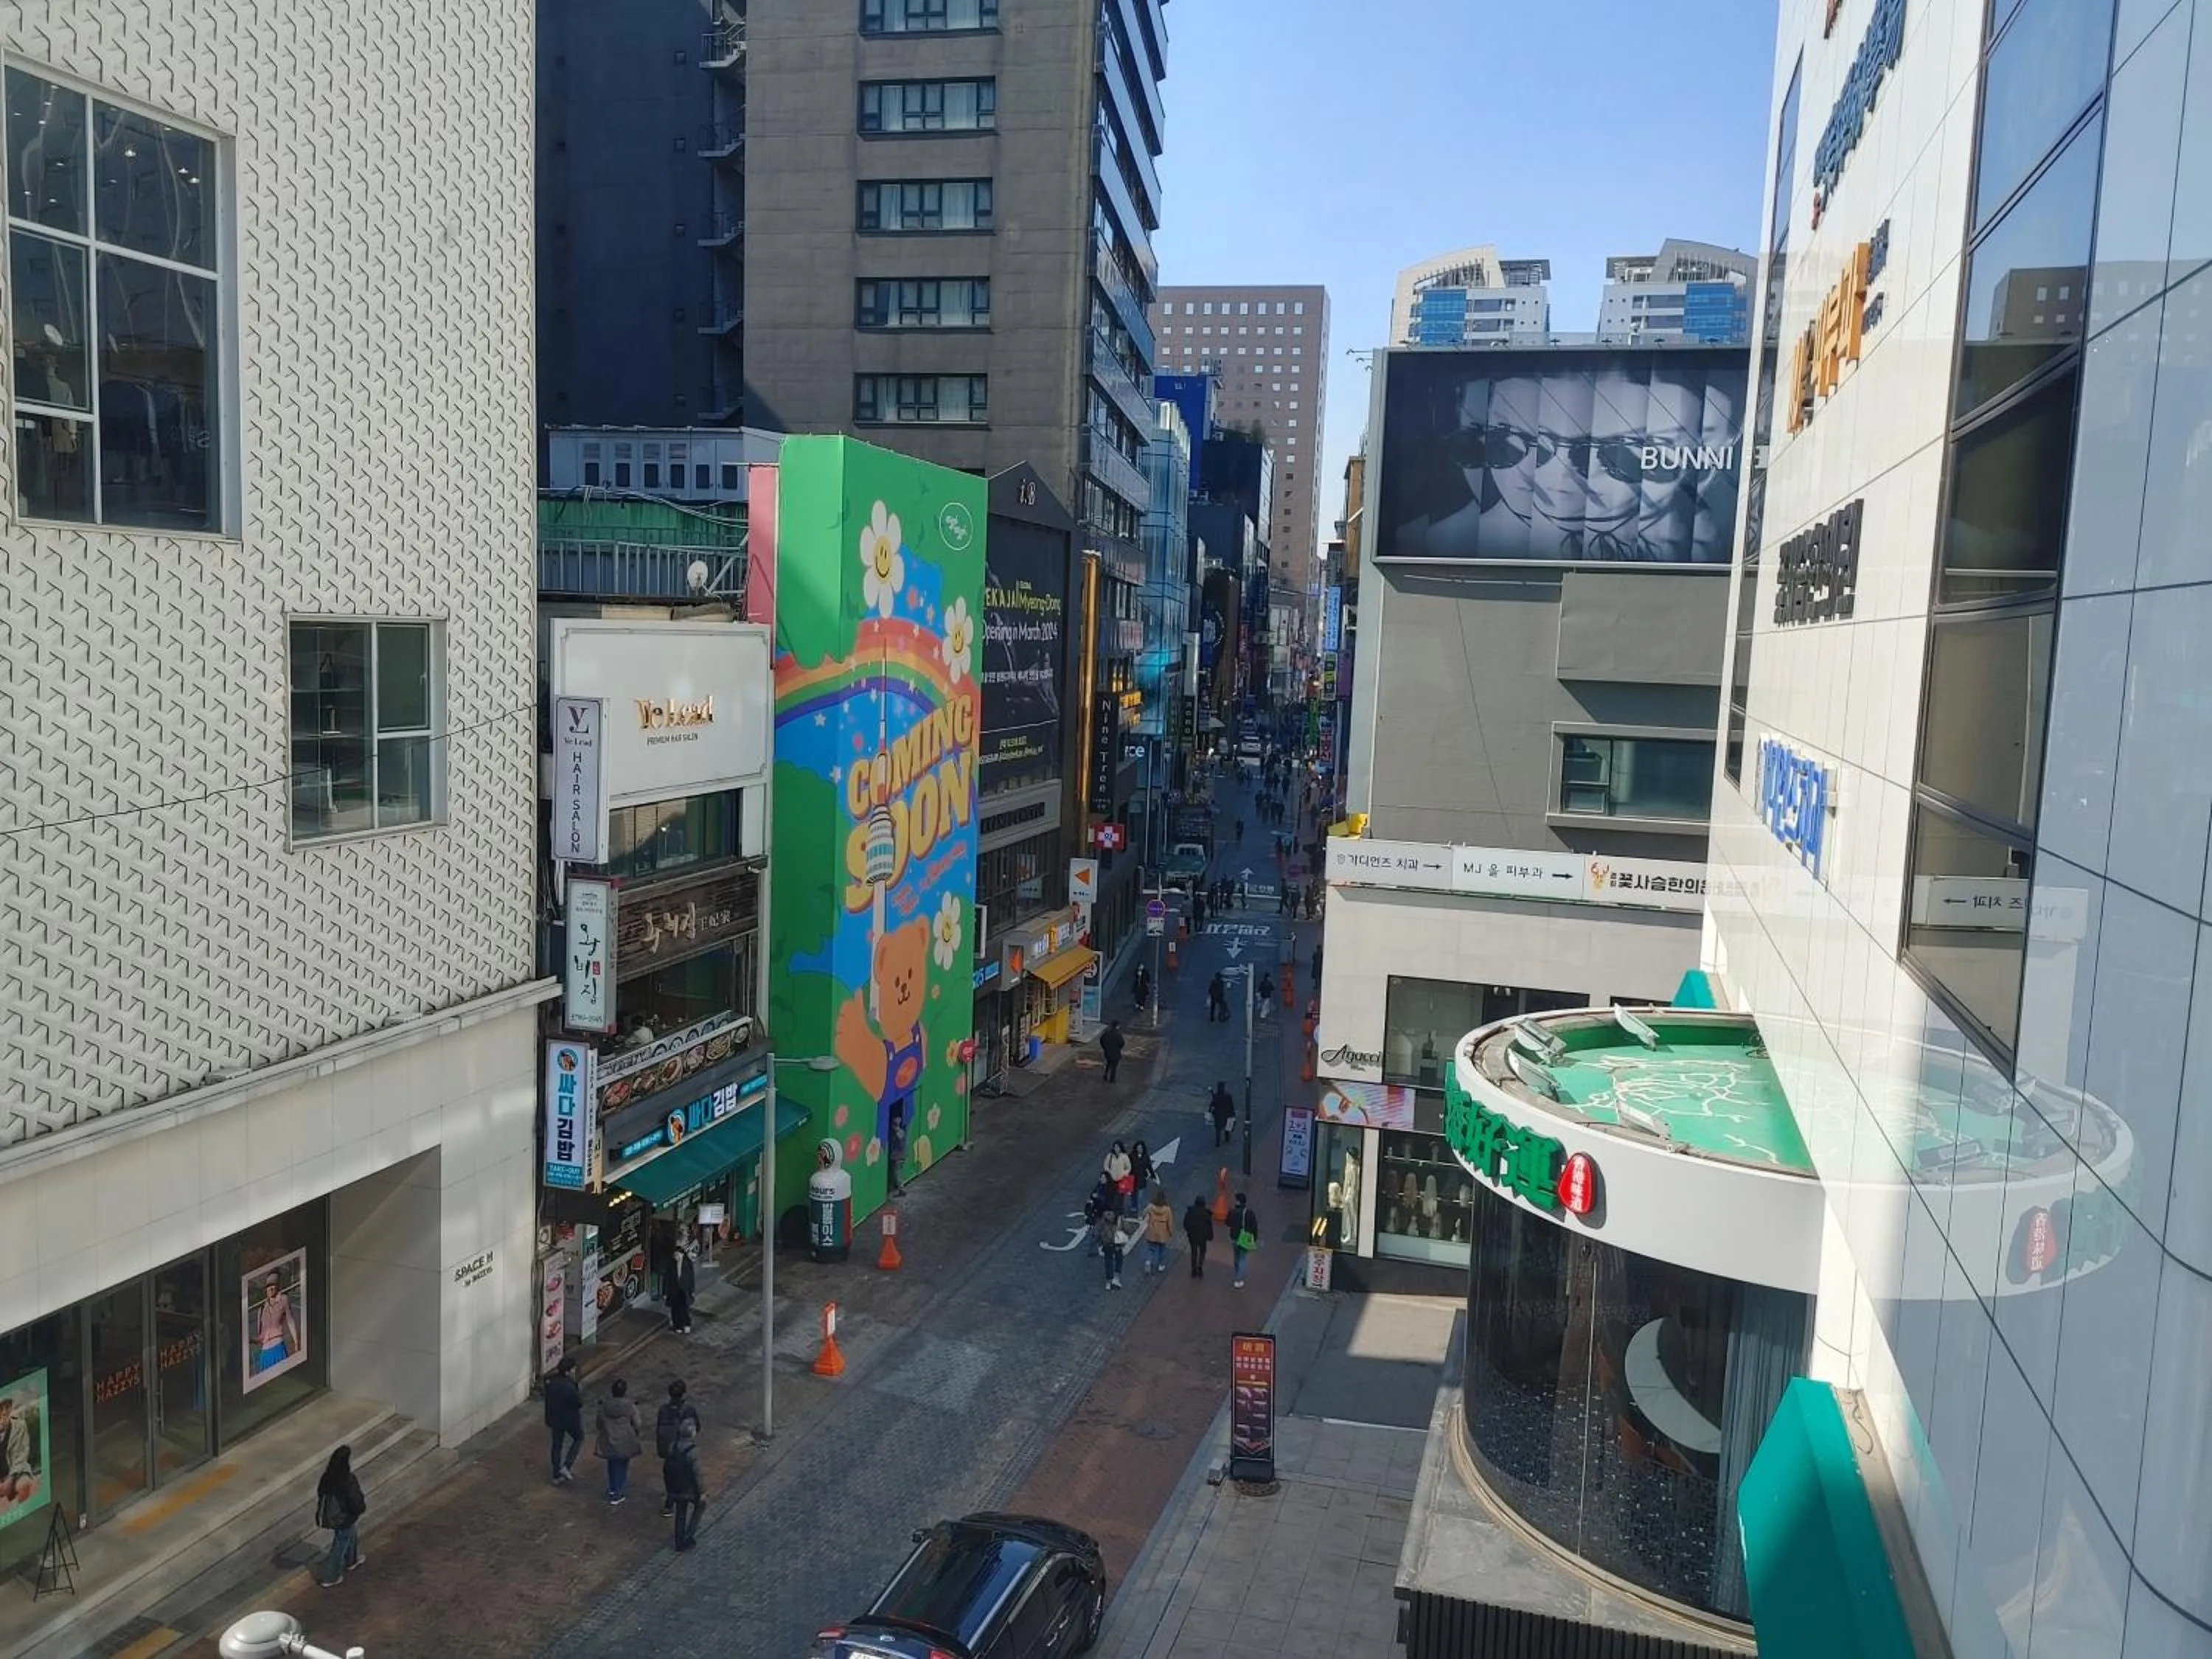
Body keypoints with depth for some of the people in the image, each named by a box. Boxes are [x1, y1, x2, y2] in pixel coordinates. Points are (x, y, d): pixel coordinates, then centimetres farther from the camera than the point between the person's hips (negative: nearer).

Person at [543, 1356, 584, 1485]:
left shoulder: (550, 1382, -9)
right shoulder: (569, 1387, -31)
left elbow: (547, 1403, 4)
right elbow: (579, 1403, -19)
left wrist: (548, 1422, 15)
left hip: (555, 1419, 6)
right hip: (570, 1420, -6)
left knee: (557, 1445, 20)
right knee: (579, 1438, 22)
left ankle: (557, 1476, 32)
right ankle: (567, 1466, 15)